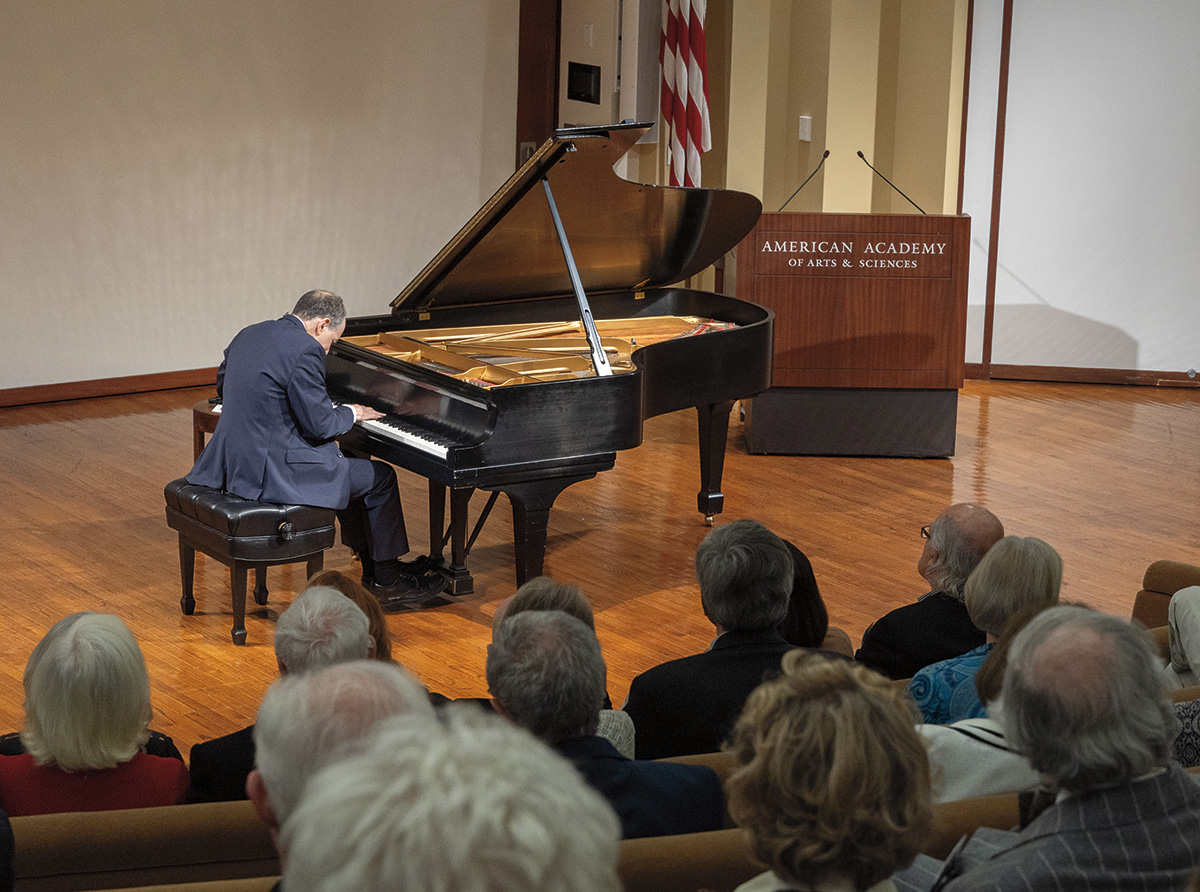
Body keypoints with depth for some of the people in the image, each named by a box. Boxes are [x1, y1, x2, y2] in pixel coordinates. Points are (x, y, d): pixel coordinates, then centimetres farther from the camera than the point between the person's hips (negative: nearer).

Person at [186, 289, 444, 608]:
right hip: (272, 472, -10)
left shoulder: (249, 335, 10)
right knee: (379, 477, 7)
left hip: (235, 460, 10)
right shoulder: (305, 350, -18)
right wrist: (350, 413, 5)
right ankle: (387, 581, 19)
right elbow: (319, 425, -18)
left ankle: (372, 565, 34)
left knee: (346, 465, 29)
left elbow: (223, 387, 26)